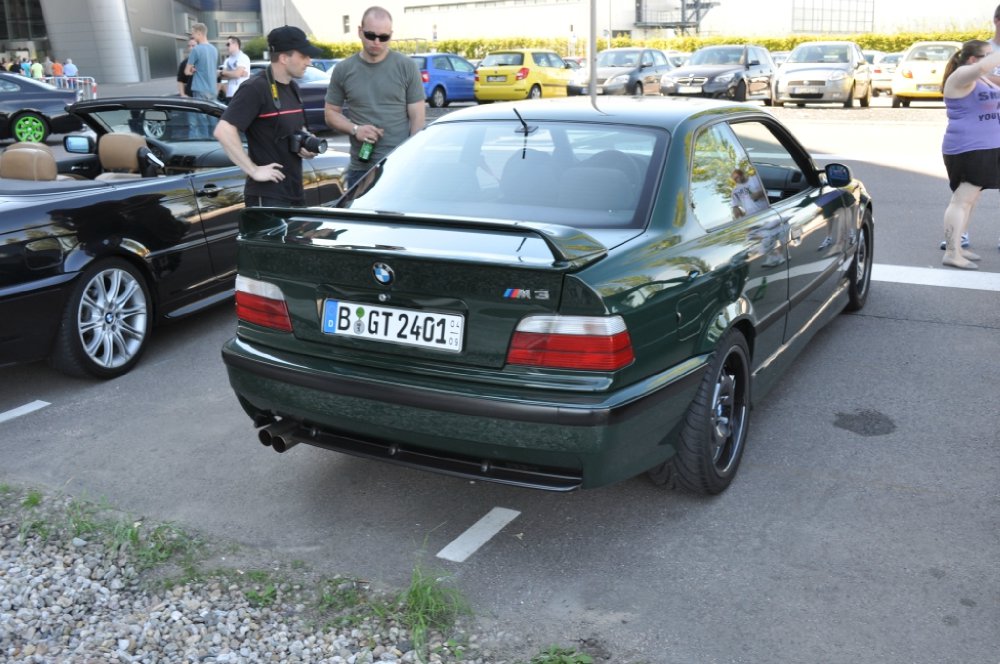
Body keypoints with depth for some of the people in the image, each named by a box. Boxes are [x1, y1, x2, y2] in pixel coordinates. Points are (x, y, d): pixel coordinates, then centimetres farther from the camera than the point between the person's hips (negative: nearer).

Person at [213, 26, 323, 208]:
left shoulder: (292, 88, 14)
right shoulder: (256, 89, -13)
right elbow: (223, 131, -22)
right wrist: (253, 170, -21)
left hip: (295, 193, 9)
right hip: (267, 197, -9)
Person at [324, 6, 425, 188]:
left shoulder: (406, 67, 2)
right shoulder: (343, 70, 7)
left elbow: (417, 117, 1)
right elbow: (330, 113, 13)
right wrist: (354, 129, -8)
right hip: (360, 168, 2)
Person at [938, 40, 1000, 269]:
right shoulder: (962, 76, -11)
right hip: (966, 149, -10)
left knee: (969, 200, 13)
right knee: (962, 200, -13)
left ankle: (956, 247, 20)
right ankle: (951, 254, -16)